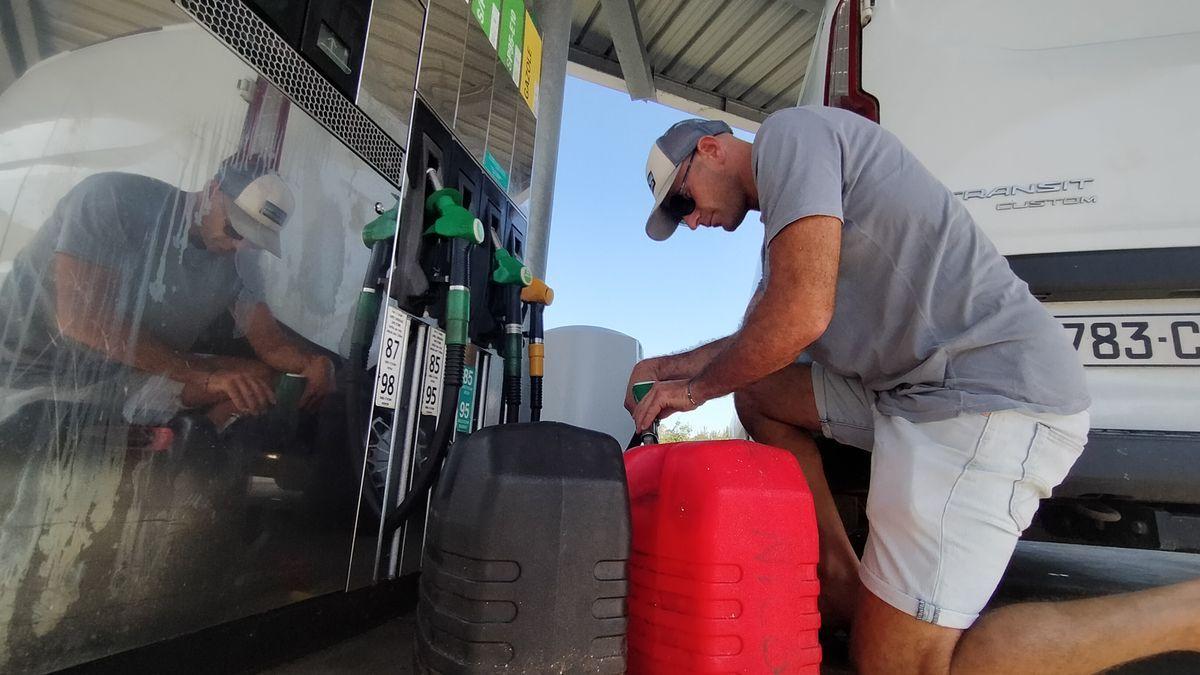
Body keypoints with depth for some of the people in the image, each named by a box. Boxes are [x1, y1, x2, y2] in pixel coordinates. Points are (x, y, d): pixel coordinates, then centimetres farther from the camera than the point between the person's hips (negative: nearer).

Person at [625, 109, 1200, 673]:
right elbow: (758, 338, 28)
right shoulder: (783, 220, 23)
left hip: (990, 393, -10)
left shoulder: (789, 130, -7)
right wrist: (665, 368, 21)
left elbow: (799, 316, -19)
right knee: (754, 387, 14)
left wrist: (696, 387, -4)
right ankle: (841, 581, 12)